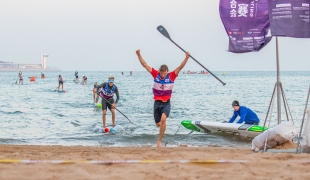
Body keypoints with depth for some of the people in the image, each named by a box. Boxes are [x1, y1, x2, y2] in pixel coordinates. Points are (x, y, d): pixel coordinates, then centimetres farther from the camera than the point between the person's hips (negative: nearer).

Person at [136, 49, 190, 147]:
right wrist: (139, 55, -9)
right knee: (158, 124, 9)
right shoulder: (156, 75, -4)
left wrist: (186, 58, -28)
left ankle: (159, 141, -22)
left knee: (163, 119, -28)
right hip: (157, 102, 3)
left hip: (166, 103, -3)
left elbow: (180, 67, -15)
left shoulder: (171, 76, -8)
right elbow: (145, 65, -2)